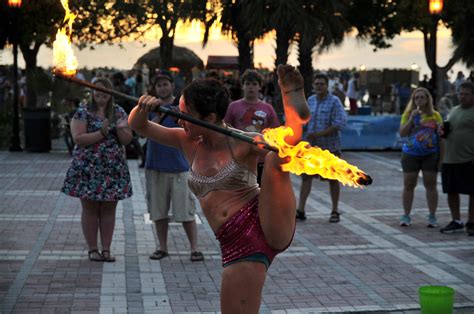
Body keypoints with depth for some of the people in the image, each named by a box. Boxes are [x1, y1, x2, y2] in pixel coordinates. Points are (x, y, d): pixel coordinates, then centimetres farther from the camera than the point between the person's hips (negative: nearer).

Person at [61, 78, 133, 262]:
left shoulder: (119, 112, 10)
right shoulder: (83, 112, -1)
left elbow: (127, 139, 7)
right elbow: (78, 138, -11)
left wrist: (120, 129, -14)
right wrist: (102, 133, -18)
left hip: (114, 169, 3)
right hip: (88, 169, -3)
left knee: (109, 210, 5)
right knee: (90, 209, 2)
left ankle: (106, 249, 12)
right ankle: (93, 249, 11)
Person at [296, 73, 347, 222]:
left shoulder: (334, 101, -10)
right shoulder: (310, 100, 8)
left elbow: (339, 124, -19)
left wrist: (319, 134, -23)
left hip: (330, 147, -4)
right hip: (311, 147, 5)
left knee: (333, 180, 7)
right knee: (306, 176, -3)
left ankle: (335, 212, 18)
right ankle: (300, 210, -3)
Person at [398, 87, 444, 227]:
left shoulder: (435, 115, 0)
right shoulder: (408, 115, 2)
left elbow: (441, 138, 1)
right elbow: (402, 133, -7)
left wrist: (442, 158, -2)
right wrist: (411, 119, -17)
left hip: (430, 155, -1)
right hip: (410, 155, 1)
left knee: (430, 185, 3)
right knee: (408, 185, 5)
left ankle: (432, 216, 11)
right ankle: (406, 216, 13)